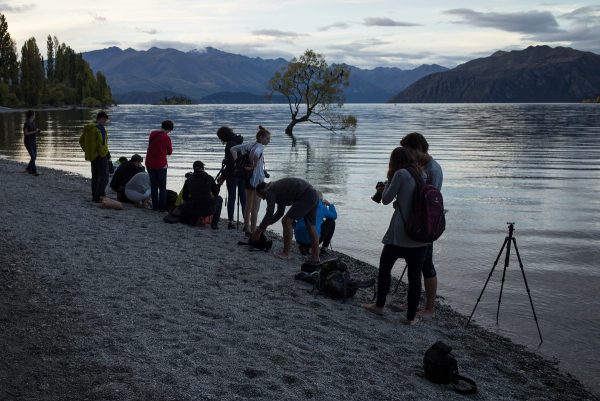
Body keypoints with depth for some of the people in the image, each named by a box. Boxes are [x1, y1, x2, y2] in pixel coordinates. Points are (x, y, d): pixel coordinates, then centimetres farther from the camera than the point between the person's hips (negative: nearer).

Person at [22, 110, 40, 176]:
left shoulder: (33, 122, 10)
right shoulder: (26, 123, -14)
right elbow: (25, 133, -18)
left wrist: (37, 131, -2)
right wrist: (34, 131, -21)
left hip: (33, 141, 8)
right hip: (28, 141, -8)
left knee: (34, 156, 9)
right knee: (32, 156, -14)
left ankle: (28, 168, 27)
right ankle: (34, 171, -11)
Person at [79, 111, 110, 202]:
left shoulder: (88, 128, 12)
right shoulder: (100, 128, -15)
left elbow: (81, 141, 19)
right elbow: (101, 143, -24)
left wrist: (87, 151, 19)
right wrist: (104, 153, -14)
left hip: (92, 155, 9)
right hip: (100, 155, -9)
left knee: (95, 176, 16)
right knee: (104, 176, -6)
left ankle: (94, 196, 20)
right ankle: (99, 196, -13)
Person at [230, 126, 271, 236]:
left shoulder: (249, 145, 10)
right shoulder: (260, 147, -14)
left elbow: (233, 149, 11)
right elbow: (256, 154, -38)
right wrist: (254, 166, -23)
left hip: (247, 177, 8)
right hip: (257, 178, -8)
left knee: (248, 205, 17)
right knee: (255, 208, -2)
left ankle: (247, 228, 25)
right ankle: (253, 231, 1)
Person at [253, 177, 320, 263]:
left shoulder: (269, 191, -2)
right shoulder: (278, 188, 27)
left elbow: (269, 214, -8)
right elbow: (280, 212, 35)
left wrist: (259, 230, 2)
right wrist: (266, 225, 34)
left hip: (306, 197, -10)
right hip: (314, 195, 10)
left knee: (286, 221, -5)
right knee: (310, 227, 13)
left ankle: (286, 253, -2)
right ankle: (315, 257, 14)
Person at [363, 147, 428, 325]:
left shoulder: (401, 174, -8)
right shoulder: (422, 175, 11)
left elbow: (386, 200, -3)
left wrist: (389, 180, 9)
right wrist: (386, 188, 19)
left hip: (399, 233, -5)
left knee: (385, 267, 14)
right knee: (415, 275, 6)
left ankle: (379, 305, 26)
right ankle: (411, 316, 11)